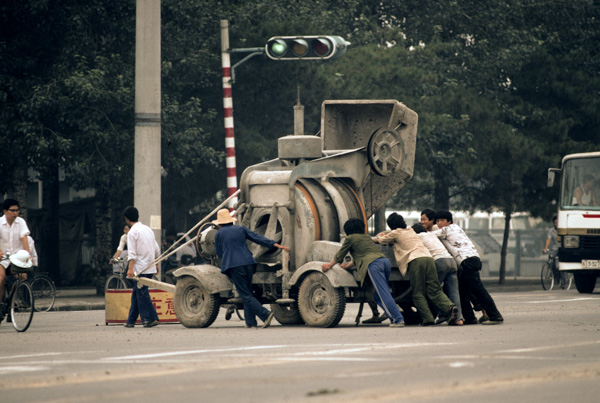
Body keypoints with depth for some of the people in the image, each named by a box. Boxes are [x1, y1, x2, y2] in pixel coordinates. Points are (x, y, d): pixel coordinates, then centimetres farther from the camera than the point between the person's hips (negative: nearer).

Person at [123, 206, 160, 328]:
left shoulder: (132, 232, -9)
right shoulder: (147, 229, 15)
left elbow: (132, 253, -18)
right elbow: (157, 249, 18)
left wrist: (130, 269, -21)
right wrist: (156, 264, 27)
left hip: (141, 267, -8)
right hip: (150, 267, 8)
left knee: (142, 292, -6)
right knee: (137, 292, 13)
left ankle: (151, 318, -11)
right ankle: (131, 320, 17)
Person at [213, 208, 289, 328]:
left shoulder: (219, 234, 8)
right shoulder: (240, 229, 16)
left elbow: (220, 253, 15)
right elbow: (258, 238, 9)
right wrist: (276, 245, 7)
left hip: (234, 265, -5)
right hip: (248, 263, 5)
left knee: (246, 295, -7)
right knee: (247, 293, 15)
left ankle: (266, 315, -22)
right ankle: (250, 322, 11)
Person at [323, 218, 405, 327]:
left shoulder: (350, 238, 12)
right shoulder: (366, 237, 33)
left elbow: (339, 256, 23)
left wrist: (329, 265, 40)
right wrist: (348, 266, 58)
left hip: (373, 264, -7)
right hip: (385, 260, 7)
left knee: (383, 294, -11)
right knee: (377, 295, 13)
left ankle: (398, 319, -18)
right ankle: (395, 318, 2)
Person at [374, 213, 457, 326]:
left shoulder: (395, 233, 13)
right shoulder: (411, 231, 31)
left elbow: (381, 240, 31)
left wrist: (377, 238, 54)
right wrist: (385, 236, 61)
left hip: (415, 260, -5)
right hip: (428, 258, 6)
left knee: (418, 293, -1)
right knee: (435, 291, -3)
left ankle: (428, 318, -14)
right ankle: (450, 307, -27)